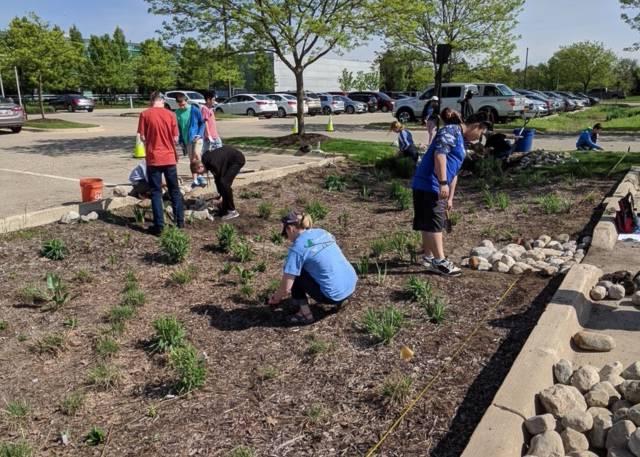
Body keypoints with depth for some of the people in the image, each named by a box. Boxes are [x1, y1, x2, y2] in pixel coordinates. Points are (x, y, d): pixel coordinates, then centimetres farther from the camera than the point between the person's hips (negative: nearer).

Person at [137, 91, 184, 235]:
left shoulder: (144, 114, -4)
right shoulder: (170, 114, 0)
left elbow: (142, 137, -3)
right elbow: (175, 138, 0)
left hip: (153, 159, -2)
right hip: (169, 158, 2)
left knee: (156, 192, 4)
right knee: (174, 190, 14)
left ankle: (159, 226, 2)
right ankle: (180, 221, 18)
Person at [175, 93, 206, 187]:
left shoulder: (194, 109, -7)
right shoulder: (177, 113, 5)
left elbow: (202, 123, 0)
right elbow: (178, 128, 13)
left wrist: (199, 134, -12)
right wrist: (181, 141, 10)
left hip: (196, 138, -5)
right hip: (186, 140, 5)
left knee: (196, 154, -27)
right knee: (192, 160, 8)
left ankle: (200, 175, -18)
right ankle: (195, 180, 15)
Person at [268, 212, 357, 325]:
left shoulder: (297, 247, -11)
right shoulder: (322, 232, 10)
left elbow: (286, 288, -8)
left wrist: (276, 298, 14)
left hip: (333, 295, -7)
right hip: (351, 287, 7)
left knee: (294, 273, 8)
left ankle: (304, 313, 6)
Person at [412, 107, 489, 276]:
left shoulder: (460, 138, 24)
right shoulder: (452, 130, -7)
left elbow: (454, 172, 26)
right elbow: (439, 153, -22)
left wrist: (450, 198, 28)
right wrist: (443, 183, -26)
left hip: (434, 187, 10)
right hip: (429, 185, -10)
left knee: (429, 224, 16)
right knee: (434, 223, -4)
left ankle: (428, 257, 27)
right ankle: (439, 261, 2)